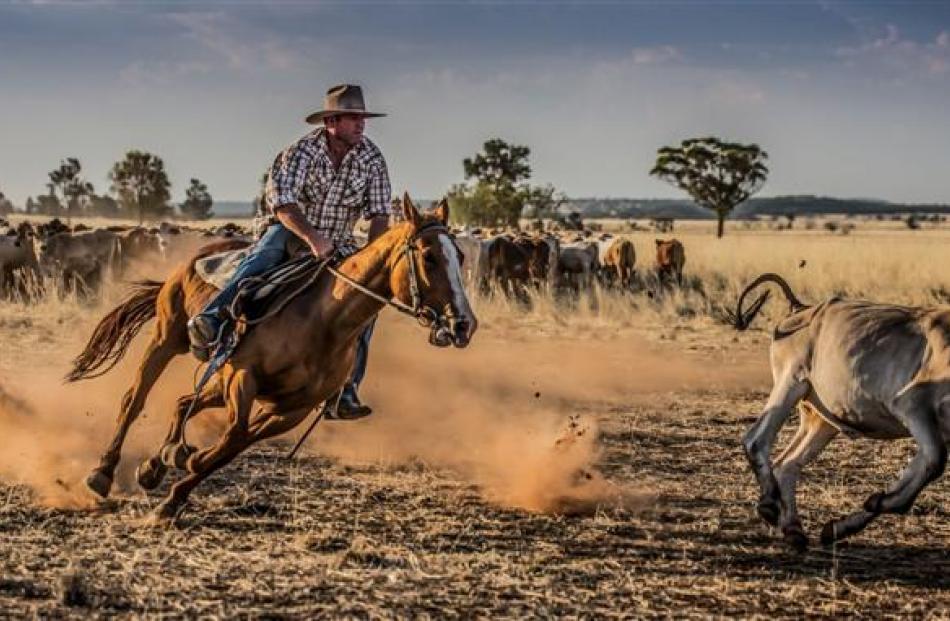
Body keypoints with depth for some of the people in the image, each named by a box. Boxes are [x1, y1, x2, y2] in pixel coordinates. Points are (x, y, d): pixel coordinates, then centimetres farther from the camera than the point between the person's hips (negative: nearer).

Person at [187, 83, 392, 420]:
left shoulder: (371, 157, -5)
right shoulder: (303, 151, -17)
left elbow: (380, 214, -7)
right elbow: (282, 200, -30)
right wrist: (312, 238, -45)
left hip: (337, 245, 4)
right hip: (288, 227, -4)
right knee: (265, 256, -37)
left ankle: (342, 393, -13)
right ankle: (210, 323, -53)